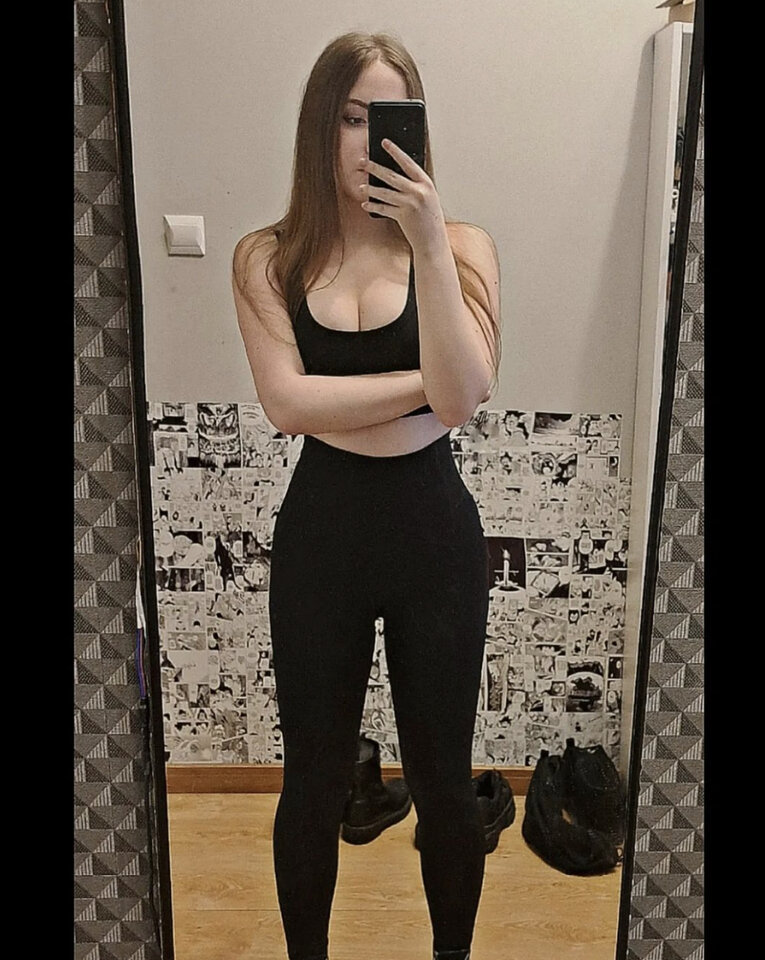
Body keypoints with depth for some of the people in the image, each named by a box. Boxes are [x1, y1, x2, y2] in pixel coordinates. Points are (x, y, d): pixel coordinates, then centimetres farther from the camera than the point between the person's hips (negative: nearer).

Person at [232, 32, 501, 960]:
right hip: (318, 533, 1)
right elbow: (286, 402, -15)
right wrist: (425, 380, -14)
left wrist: (429, 244, -21)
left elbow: (462, 397, -17)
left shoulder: (463, 245, -3)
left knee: (442, 779, 15)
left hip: (435, 531, 0)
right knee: (313, 781, 16)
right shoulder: (268, 258, -1)